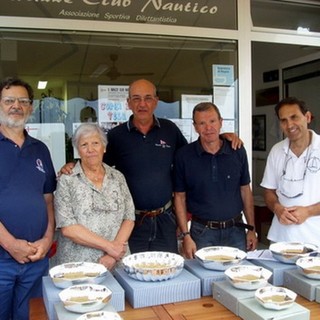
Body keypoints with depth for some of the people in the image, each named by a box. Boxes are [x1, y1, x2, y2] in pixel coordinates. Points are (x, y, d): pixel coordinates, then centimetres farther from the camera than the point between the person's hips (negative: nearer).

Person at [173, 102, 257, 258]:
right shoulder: (184, 156, -6)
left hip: (235, 230, 2)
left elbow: (245, 190, 8)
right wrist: (186, 235, -6)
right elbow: (180, 197, -2)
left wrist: (251, 229, 6)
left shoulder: (238, 152, 0)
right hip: (202, 232, -2)